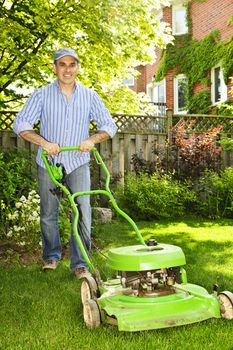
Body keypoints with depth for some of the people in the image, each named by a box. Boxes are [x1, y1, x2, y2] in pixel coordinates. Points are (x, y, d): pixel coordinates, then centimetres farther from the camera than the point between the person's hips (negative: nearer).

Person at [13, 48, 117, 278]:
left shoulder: (89, 96, 3)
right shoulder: (42, 95, -2)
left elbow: (109, 125, 4)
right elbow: (20, 124, -7)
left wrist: (92, 139, -15)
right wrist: (43, 142, -22)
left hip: (78, 163, 0)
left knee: (83, 212, -11)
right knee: (48, 214, 11)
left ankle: (79, 263, -1)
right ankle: (51, 256, 32)